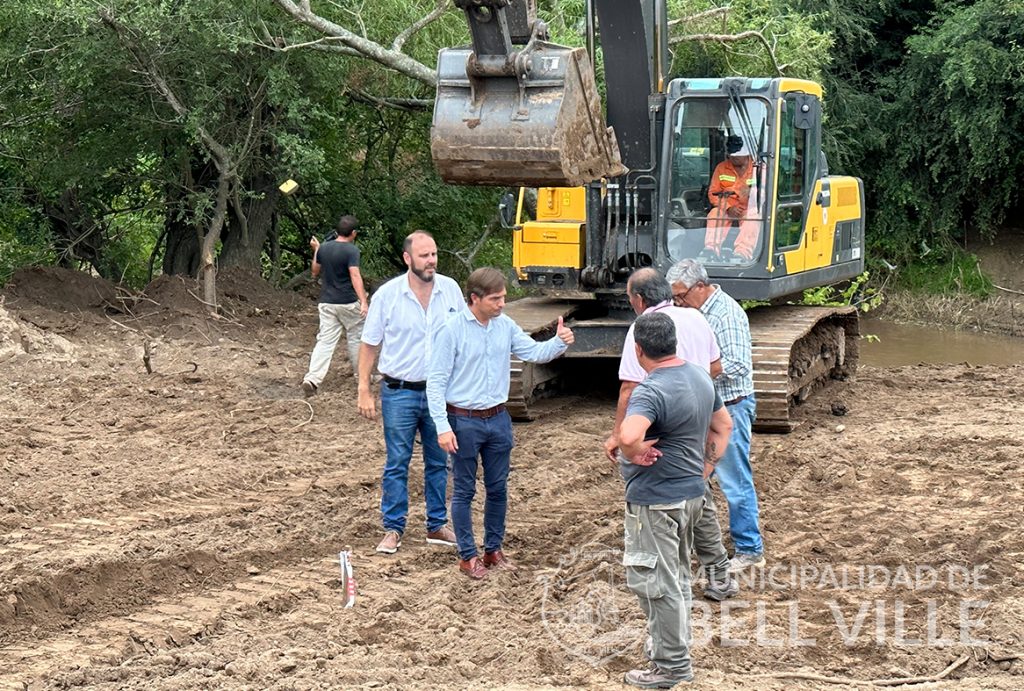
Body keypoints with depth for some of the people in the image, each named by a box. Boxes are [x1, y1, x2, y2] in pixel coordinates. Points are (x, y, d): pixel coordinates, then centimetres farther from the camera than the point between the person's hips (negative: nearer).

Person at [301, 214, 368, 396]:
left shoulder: (324, 248, 6)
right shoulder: (351, 250, -12)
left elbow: (315, 272, 19)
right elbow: (355, 276, -23)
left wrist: (315, 250, 29)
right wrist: (363, 301, -29)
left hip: (326, 303, 5)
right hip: (348, 303, -5)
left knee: (325, 341, 0)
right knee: (356, 337, 15)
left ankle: (312, 379, -15)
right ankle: (360, 374, 28)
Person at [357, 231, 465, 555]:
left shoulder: (450, 290, -1)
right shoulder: (387, 295, -8)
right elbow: (369, 345, -1)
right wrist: (364, 391, -5)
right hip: (400, 392, -3)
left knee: (438, 462, 12)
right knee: (396, 465, 2)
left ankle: (437, 526, 24)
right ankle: (393, 529, 11)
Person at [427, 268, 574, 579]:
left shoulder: (505, 326, 0)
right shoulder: (452, 330, -15)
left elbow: (534, 352, 3)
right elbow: (436, 382, -13)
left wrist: (559, 342, -18)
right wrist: (443, 427, -17)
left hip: (498, 418, 5)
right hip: (464, 421, -5)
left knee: (498, 489, 13)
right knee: (464, 491, 6)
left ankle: (493, 550, 28)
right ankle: (468, 555, 17)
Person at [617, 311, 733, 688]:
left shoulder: (651, 391, -25)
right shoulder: (700, 377, 4)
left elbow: (628, 436, -43)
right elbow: (723, 425, 18)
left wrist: (636, 453, -23)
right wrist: (705, 468, 17)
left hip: (656, 501, -9)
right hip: (692, 493, 9)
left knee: (656, 583, 2)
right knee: (677, 577, 23)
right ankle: (673, 645, 36)